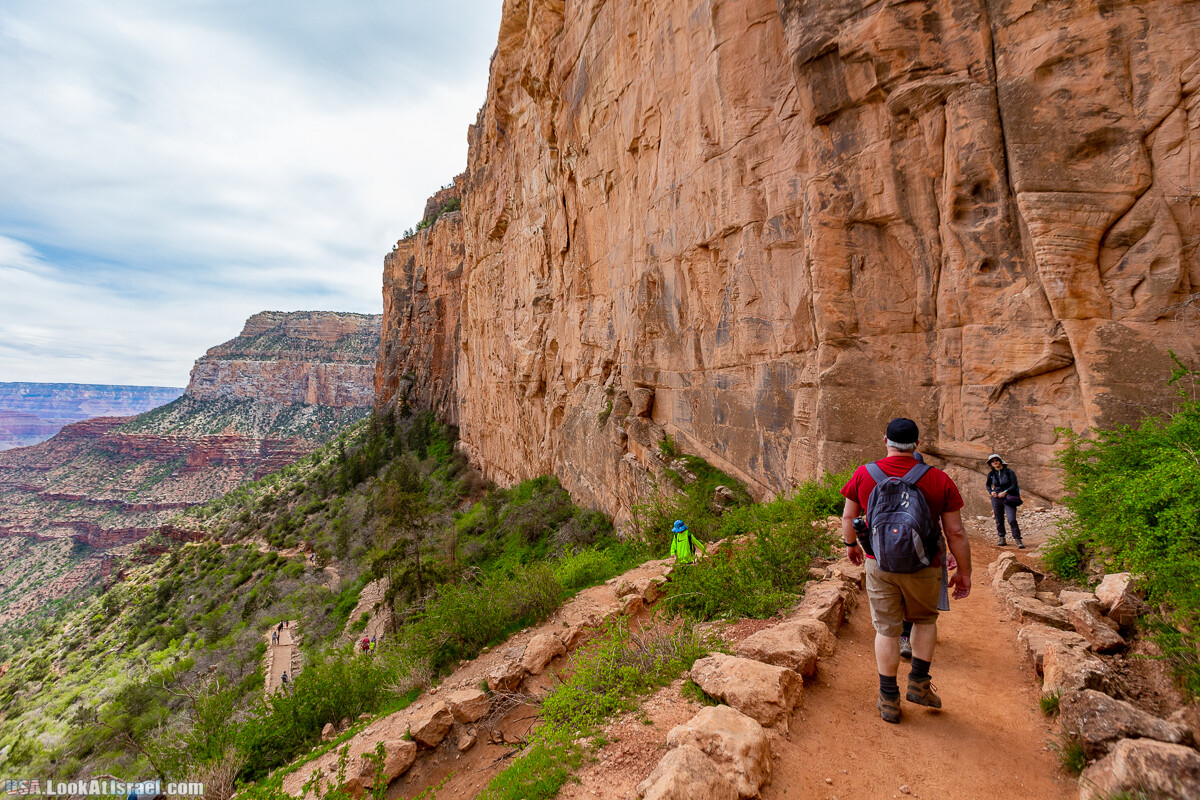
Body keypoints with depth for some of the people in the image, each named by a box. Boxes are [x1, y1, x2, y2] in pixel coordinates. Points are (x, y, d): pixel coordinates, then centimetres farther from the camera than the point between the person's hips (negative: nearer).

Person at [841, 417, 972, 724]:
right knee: (925, 619, 25)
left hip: (879, 564, 1)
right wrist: (964, 572, 7)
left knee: (886, 629, 11)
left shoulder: (863, 475, -7)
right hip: (923, 568, 0)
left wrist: (850, 545, 23)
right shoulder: (939, 480, -10)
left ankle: (889, 700, 20)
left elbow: (848, 518, 4)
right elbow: (956, 533, -6)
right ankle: (919, 683, 26)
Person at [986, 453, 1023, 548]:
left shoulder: (1009, 472, -4)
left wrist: (1005, 492, -16)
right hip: (996, 498, 3)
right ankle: (1002, 539, 19)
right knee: (999, 520, 7)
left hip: (1008, 498, -3)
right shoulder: (991, 474, 5)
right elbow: (988, 485, 19)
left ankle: (1018, 540, -5)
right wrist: (991, 492, 0)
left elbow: (1014, 485, -6)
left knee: (1012, 520, -13)